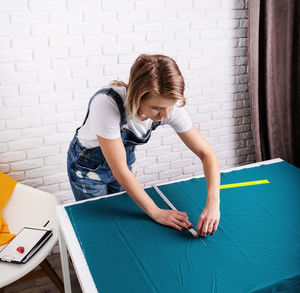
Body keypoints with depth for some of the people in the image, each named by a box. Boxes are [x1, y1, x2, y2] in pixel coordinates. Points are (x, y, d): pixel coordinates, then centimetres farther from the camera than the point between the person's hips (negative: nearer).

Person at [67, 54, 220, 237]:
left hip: (125, 160, 4)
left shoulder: (170, 107, -26)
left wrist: (213, 203, -34)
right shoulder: (107, 104, -39)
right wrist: (157, 213, -29)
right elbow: (120, 172, -34)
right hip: (88, 165, -3)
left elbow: (207, 154, -21)